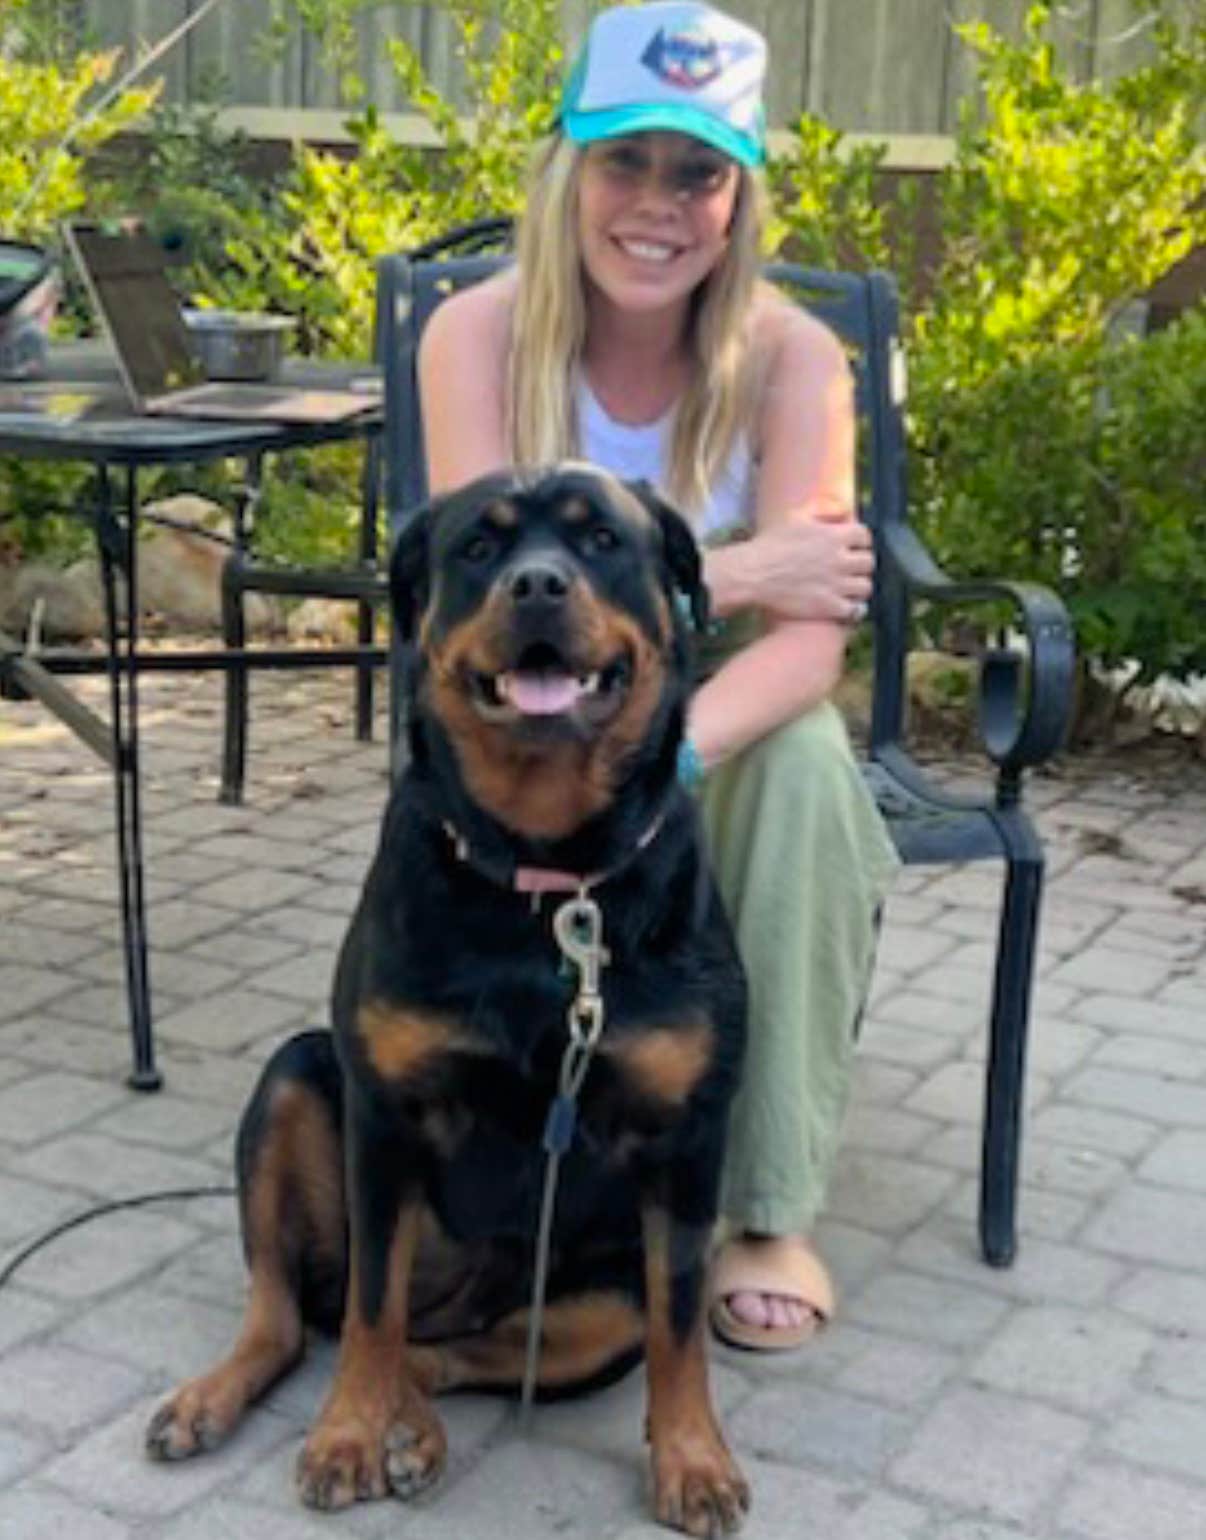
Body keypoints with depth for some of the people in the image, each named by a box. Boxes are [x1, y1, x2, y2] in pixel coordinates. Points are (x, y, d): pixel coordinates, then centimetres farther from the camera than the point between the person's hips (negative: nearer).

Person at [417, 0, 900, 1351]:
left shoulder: (791, 357, -16)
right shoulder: (479, 336, -16)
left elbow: (810, 639, -28)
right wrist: (731, 573, -26)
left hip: (729, 735, 0)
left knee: (807, 759, -33)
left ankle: (767, 1205, -19)